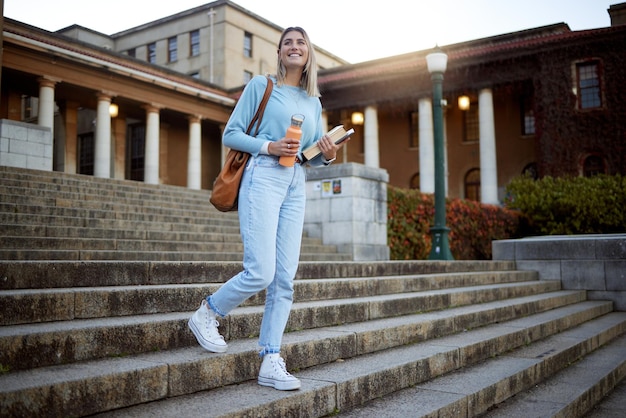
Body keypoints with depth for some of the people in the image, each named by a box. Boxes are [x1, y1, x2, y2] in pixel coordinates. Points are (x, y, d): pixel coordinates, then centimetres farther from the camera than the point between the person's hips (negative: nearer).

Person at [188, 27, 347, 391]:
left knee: (285, 279, -1)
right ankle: (206, 315, 12)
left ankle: (271, 363, 5)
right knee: (260, 272, -15)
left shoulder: (314, 102, 19)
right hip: (262, 178, -5)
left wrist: (329, 155, -2)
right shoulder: (261, 85, 6)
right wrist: (269, 146, -13)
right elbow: (231, 134, 1)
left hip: (296, 187, 5)